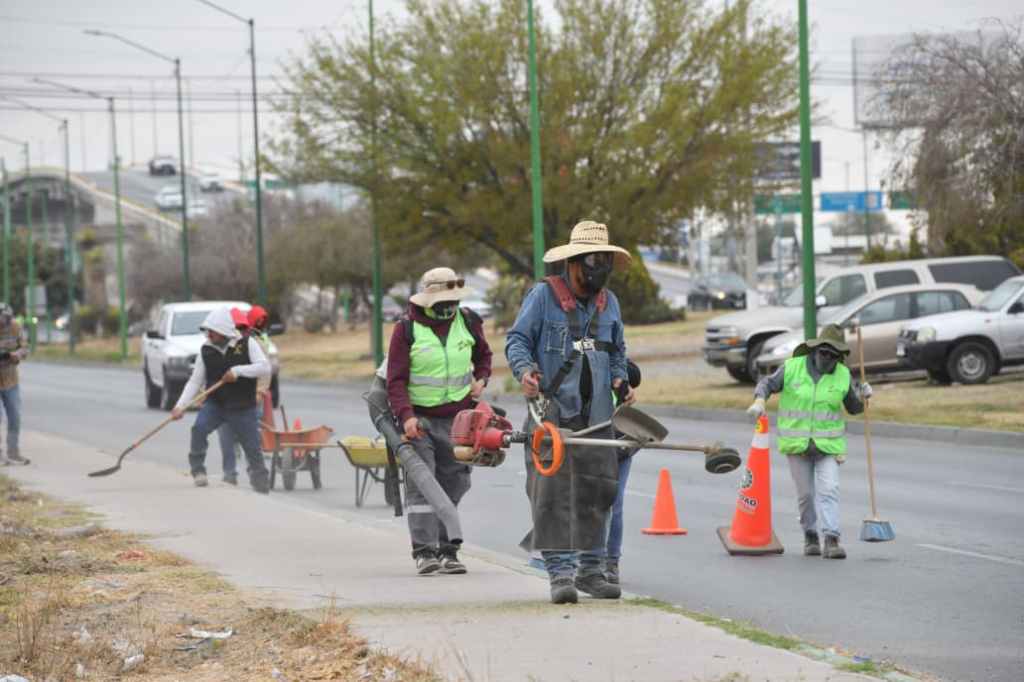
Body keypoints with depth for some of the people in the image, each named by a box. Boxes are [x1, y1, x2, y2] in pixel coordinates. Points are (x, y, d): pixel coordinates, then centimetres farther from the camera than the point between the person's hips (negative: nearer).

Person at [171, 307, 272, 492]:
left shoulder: (247, 344, -6)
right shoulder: (206, 351, 1)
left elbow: (265, 367, -17)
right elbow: (195, 382, 2)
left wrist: (238, 370, -26)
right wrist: (181, 405, -10)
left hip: (243, 408, -2)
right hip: (214, 404, 2)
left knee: (253, 449, 3)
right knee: (199, 428, -26)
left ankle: (262, 484, 19)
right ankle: (197, 469, -12)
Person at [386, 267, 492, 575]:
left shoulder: (468, 322, 4)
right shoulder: (407, 330, -8)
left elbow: (483, 355, 25)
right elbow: (396, 380, -11)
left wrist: (481, 379, 5)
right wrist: (405, 416, -24)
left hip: (458, 419, 4)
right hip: (419, 419, -4)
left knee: (453, 485, 6)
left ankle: (447, 551, 12)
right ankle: (424, 551, -15)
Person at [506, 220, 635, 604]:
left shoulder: (608, 302, 14)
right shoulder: (543, 295, -3)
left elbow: (617, 351, 25)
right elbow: (516, 339, -4)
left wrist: (620, 381, 7)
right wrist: (524, 370, -23)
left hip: (596, 417, 6)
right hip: (552, 412, -5)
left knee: (595, 492, 7)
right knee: (552, 492, -11)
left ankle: (590, 569, 18)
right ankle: (560, 572, -11)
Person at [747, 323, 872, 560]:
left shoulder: (843, 375, 1)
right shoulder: (792, 367, -4)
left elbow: (853, 407, 12)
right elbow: (767, 383, 5)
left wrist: (863, 397, -9)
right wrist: (759, 401, -14)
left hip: (828, 444, 0)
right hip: (797, 443, 0)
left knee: (829, 489, -13)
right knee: (806, 493, 7)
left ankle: (831, 540, -17)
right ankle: (810, 535, 25)